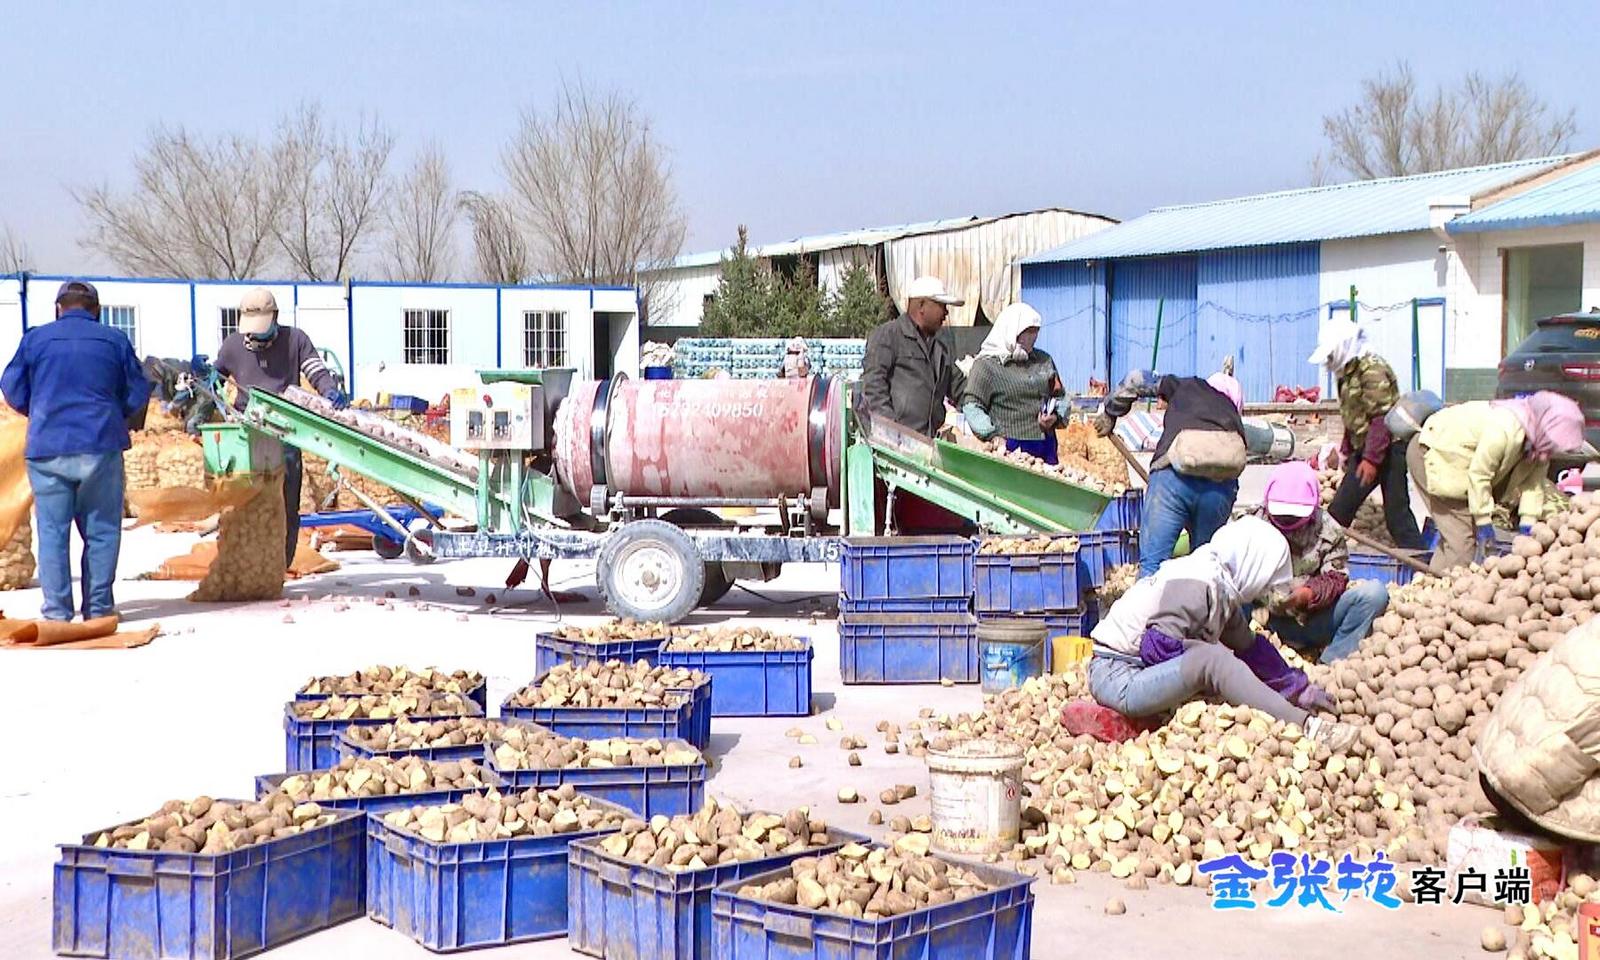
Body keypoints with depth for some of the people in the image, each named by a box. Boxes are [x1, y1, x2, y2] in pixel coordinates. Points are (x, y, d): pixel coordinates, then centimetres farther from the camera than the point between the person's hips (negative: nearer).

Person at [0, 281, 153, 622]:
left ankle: (57, 609, 3)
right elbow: (138, 394, 7)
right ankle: (98, 605, 7)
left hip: (47, 448, 0)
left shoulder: (35, 339, 5)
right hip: (101, 446, 0)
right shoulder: (114, 340, 5)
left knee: (52, 530, 5)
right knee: (101, 529, 7)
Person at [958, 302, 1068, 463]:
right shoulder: (987, 364, -1)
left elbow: (1060, 396, 25)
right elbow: (971, 405, -8)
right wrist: (992, 435, -20)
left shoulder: (1044, 360, 16)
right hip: (1009, 447, -5)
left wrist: (1055, 416, 4)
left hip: (1045, 445, 5)